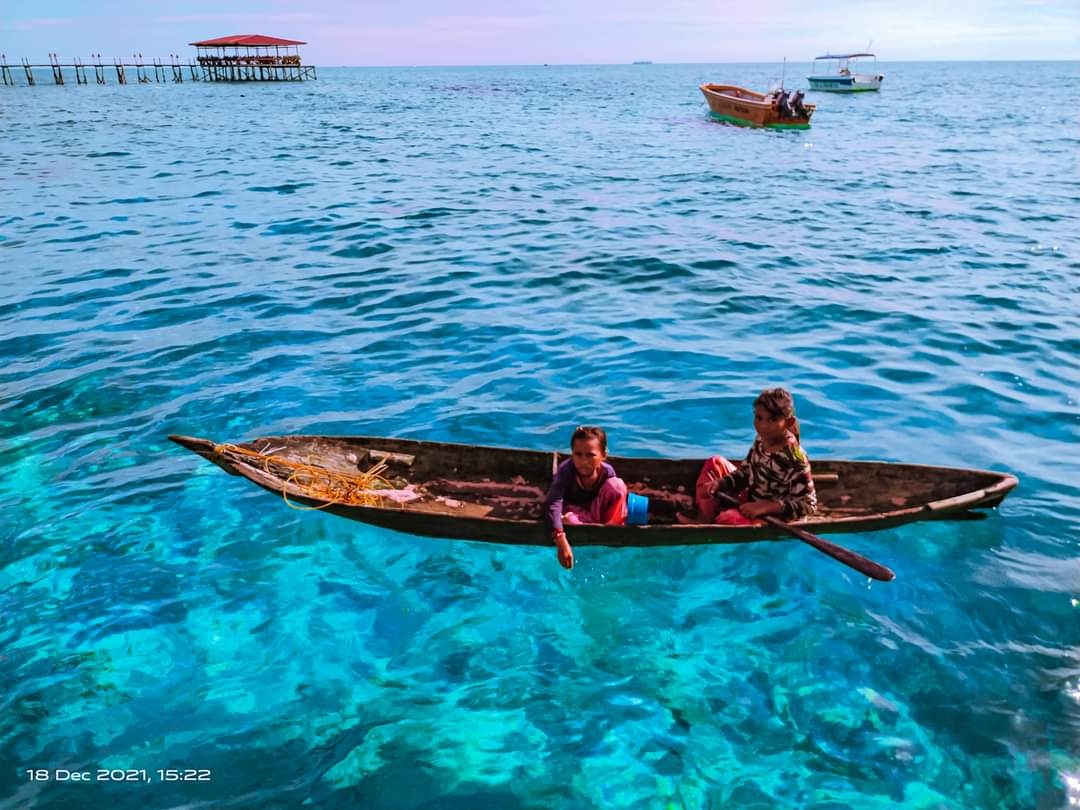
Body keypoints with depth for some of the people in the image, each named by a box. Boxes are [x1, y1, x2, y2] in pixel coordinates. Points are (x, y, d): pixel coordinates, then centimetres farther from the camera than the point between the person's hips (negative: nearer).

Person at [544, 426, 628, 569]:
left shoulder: (607, 472, -24)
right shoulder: (566, 470, -34)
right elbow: (552, 504, -46)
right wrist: (561, 541, -57)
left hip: (598, 512, 2)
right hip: (575, 511, -2)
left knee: (617, 484, -23)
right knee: (568, 519, -38)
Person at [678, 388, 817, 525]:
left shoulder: (794, 460, -30)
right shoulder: (762, 439, -5)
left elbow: (808, 505, -27)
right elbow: (745, 471, 8)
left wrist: (765, 506, -33)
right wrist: (720, 482, -10)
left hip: (769, 515, -9)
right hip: (749, 498, 9)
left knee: (726, 519, -35)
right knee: (715, 463, 11)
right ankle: (704, 517, 3)